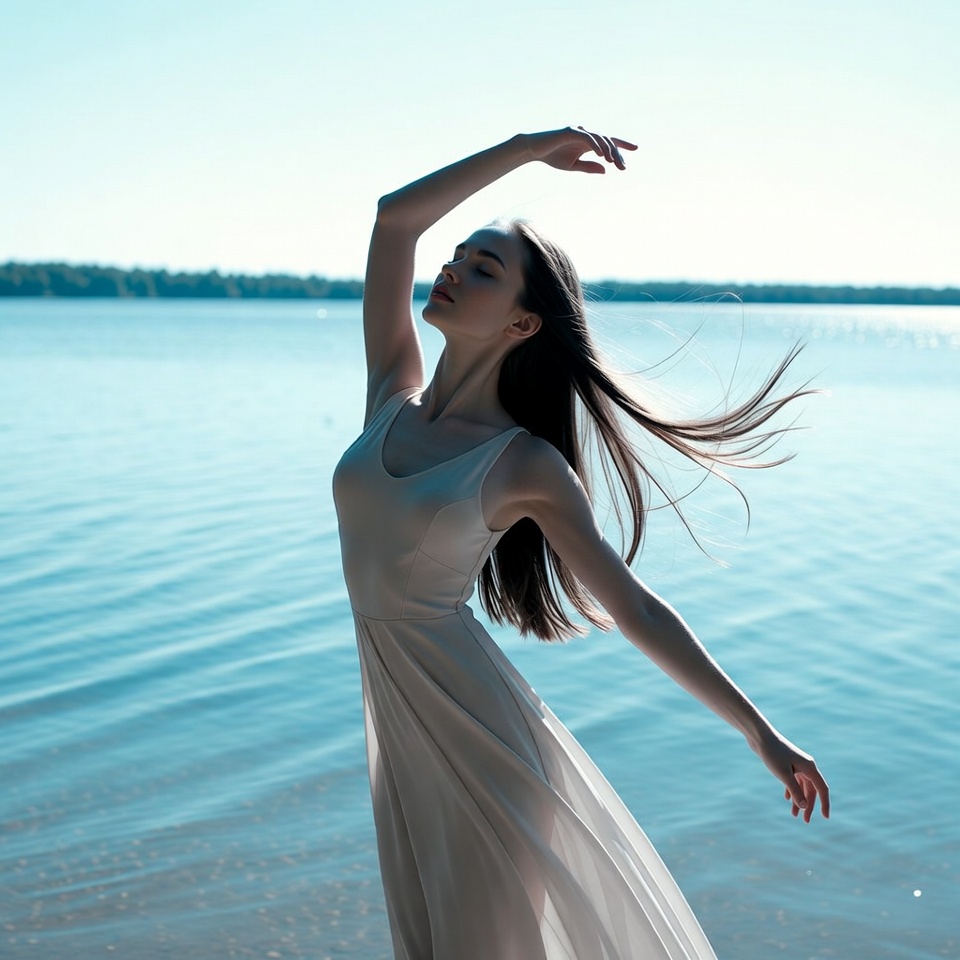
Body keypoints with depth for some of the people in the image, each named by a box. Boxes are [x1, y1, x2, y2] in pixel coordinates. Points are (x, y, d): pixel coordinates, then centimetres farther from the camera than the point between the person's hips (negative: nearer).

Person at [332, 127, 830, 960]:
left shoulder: (525, 465, -10)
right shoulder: (393, 395, 3)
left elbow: (637, 609, -6)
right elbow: (395, 218, 0)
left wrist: (760, 733, -6)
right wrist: (528, 147, 1)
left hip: (481, 734, -5)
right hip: (399, 733, 5)